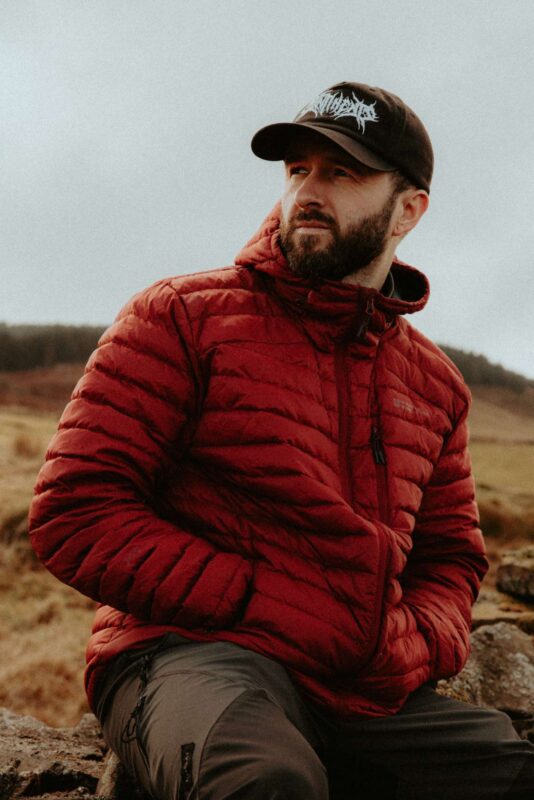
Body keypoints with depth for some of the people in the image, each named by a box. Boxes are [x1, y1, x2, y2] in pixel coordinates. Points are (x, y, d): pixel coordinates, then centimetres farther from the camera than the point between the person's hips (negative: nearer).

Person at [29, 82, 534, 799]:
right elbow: (75, 514, -4)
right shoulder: (180, 318, 4)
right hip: (191, 654, -5)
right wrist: (266, 605, -12)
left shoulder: (434, 383, 18)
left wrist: (416, 643, 2)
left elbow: (452, 558, 27)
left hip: (366, 697, 6)